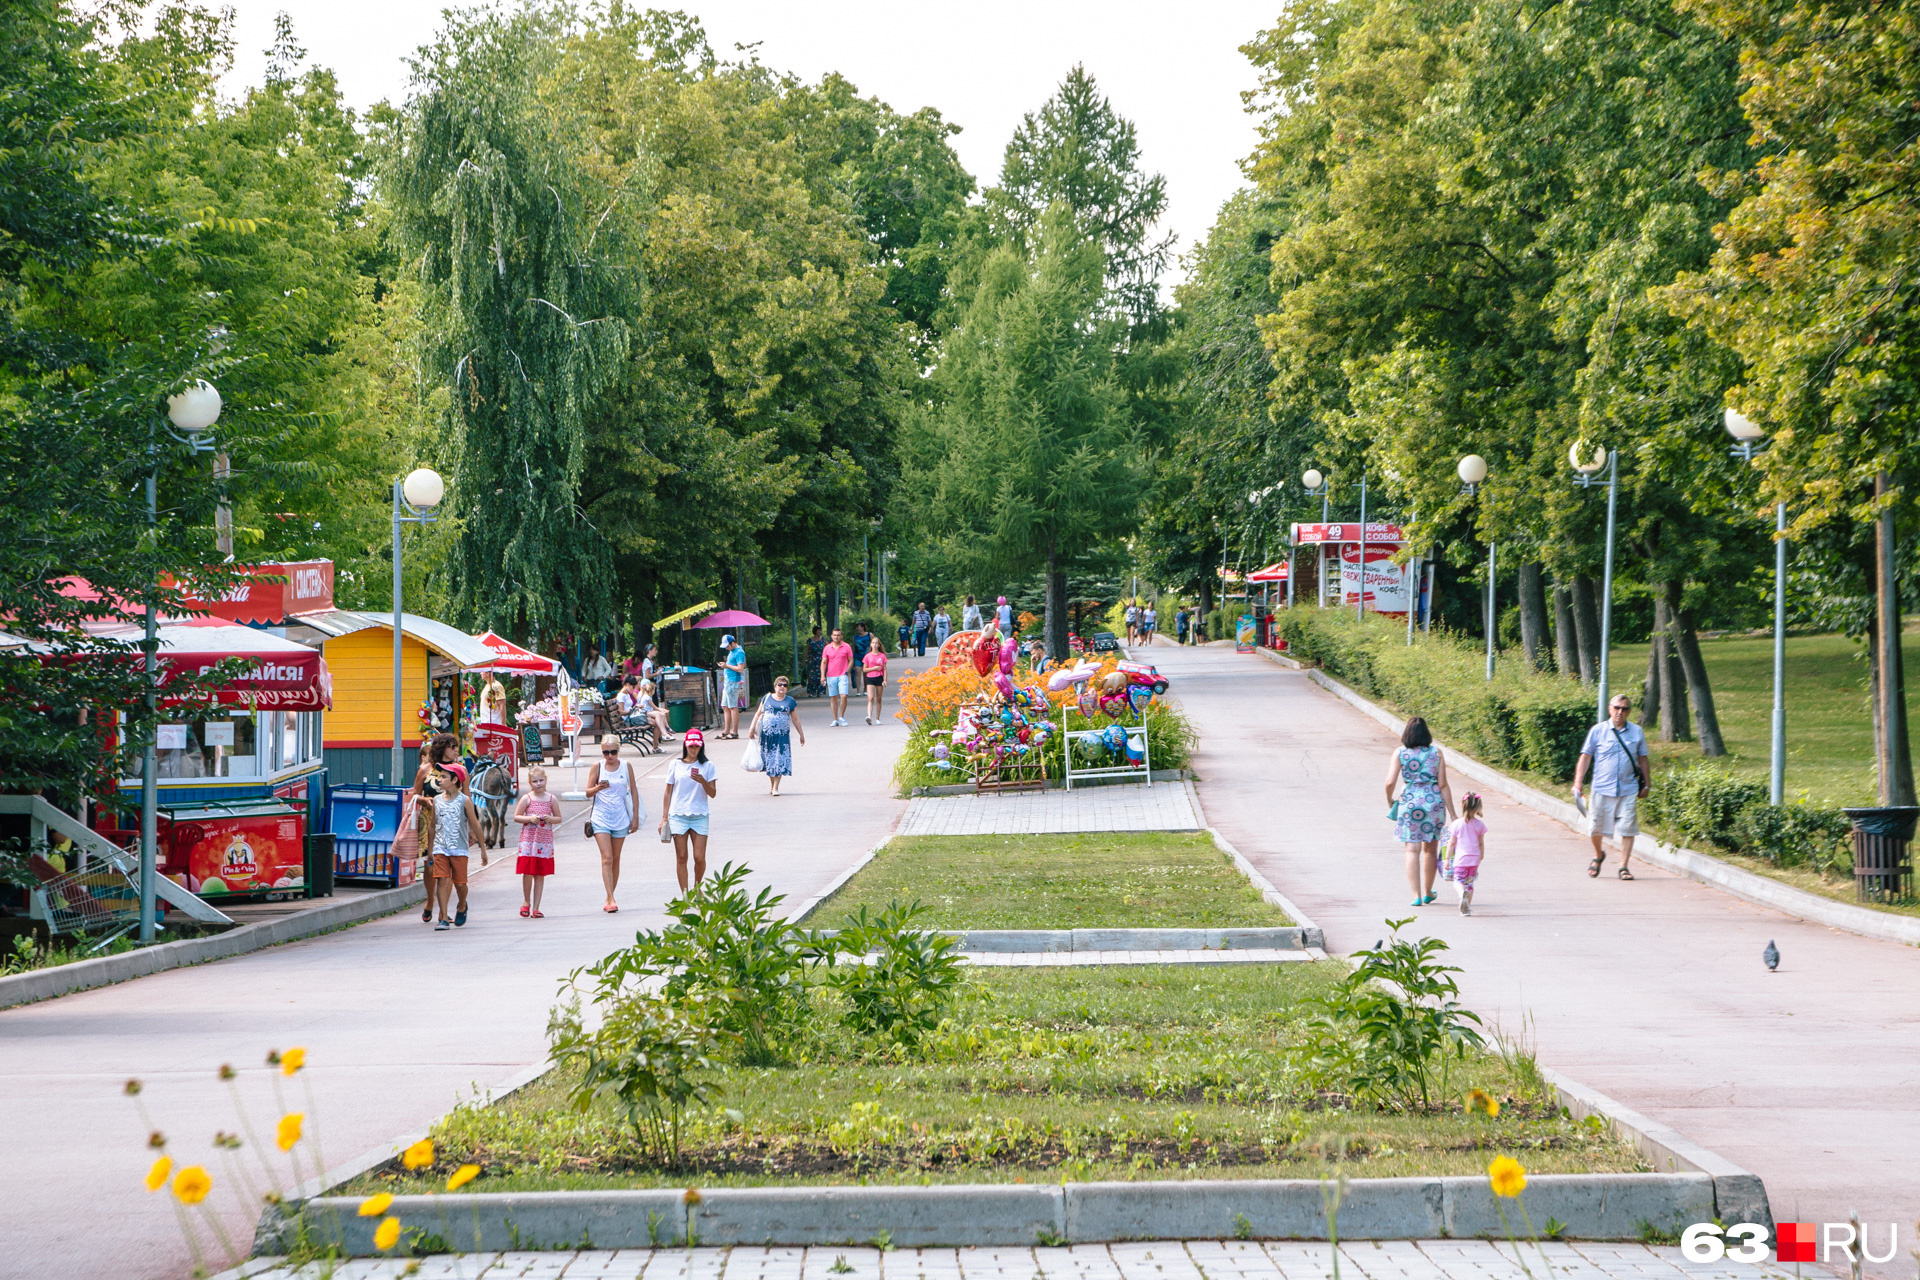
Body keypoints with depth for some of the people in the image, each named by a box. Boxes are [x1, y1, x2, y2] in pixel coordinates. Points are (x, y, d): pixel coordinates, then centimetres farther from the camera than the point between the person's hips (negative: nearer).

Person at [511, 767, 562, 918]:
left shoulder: (551, 799, 5)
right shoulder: (526, 799, -1)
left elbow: (559, 819, 10)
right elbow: (516, 817, 1)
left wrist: (550, 819, -11)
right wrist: (530, 818, -15)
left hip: (545, 840, 2)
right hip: (528, 839, -2)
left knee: (540, 874, 4)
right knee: (527, 872, -5)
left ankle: (536, 907, 8)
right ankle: (526, 901, 18)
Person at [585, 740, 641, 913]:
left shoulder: (626, 766, 2)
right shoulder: (597, 767, -2)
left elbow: (634, 792, 7)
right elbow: (588, 793, 0)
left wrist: (635, 818, 4)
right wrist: (598, 788, -22)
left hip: (620, 818, 2)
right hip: (601, 817, -2)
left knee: (615, 859, 8)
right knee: (606, 858, -12)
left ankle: (609, 898, 18)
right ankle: (611, 899, -17)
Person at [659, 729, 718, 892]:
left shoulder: (707, 766, 4)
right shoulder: (675, 765, 7)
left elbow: (712, 794, 1)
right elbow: (668, 792, 11)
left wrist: (703, 781, -18)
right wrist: (664, 817, 8)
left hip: (700, 816, -1)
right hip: (678, 816, 1)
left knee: (700, 858, -6)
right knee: (681, 857, -2)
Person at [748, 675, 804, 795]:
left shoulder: (790, 701, 8)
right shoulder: (767, 698, 9)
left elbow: (795, 720, 13)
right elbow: (758, 713, 12)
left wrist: (801, 734, 13)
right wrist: (752, 728, 4)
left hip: (782, 735, -1)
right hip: (766, 734, 1)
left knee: (779, 760, -8)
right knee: (769, 758, 7)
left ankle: (776, 787, -5)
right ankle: (771, 784, 23)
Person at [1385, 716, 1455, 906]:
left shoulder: (1400, 753, -4)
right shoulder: (1436, 753, -1)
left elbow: (1390, 782, -10)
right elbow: (1443, 785, -3)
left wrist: (1389, 800, 11)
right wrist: (1452, 814, 0)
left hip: (1410, 803, -2)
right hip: (1434, 802, 2)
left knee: (1412, 851, 1)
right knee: (1430, 850, 17)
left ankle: (1417, 895, -9)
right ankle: (1428, 892, 30)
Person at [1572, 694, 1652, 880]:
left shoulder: (1637, 732, 9)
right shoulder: (1597, 731, 2)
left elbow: (1643, 759, 17)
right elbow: (1585, 757, 4)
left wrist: (1646, 785, 15)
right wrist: (1578, 783, -4)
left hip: (1628, 789, 1)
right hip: (1602, 789, -1)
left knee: (1627, 829, -4)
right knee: (1596, 828, 5)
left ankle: (1624, 866, 4)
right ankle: (1598, 855, 33)